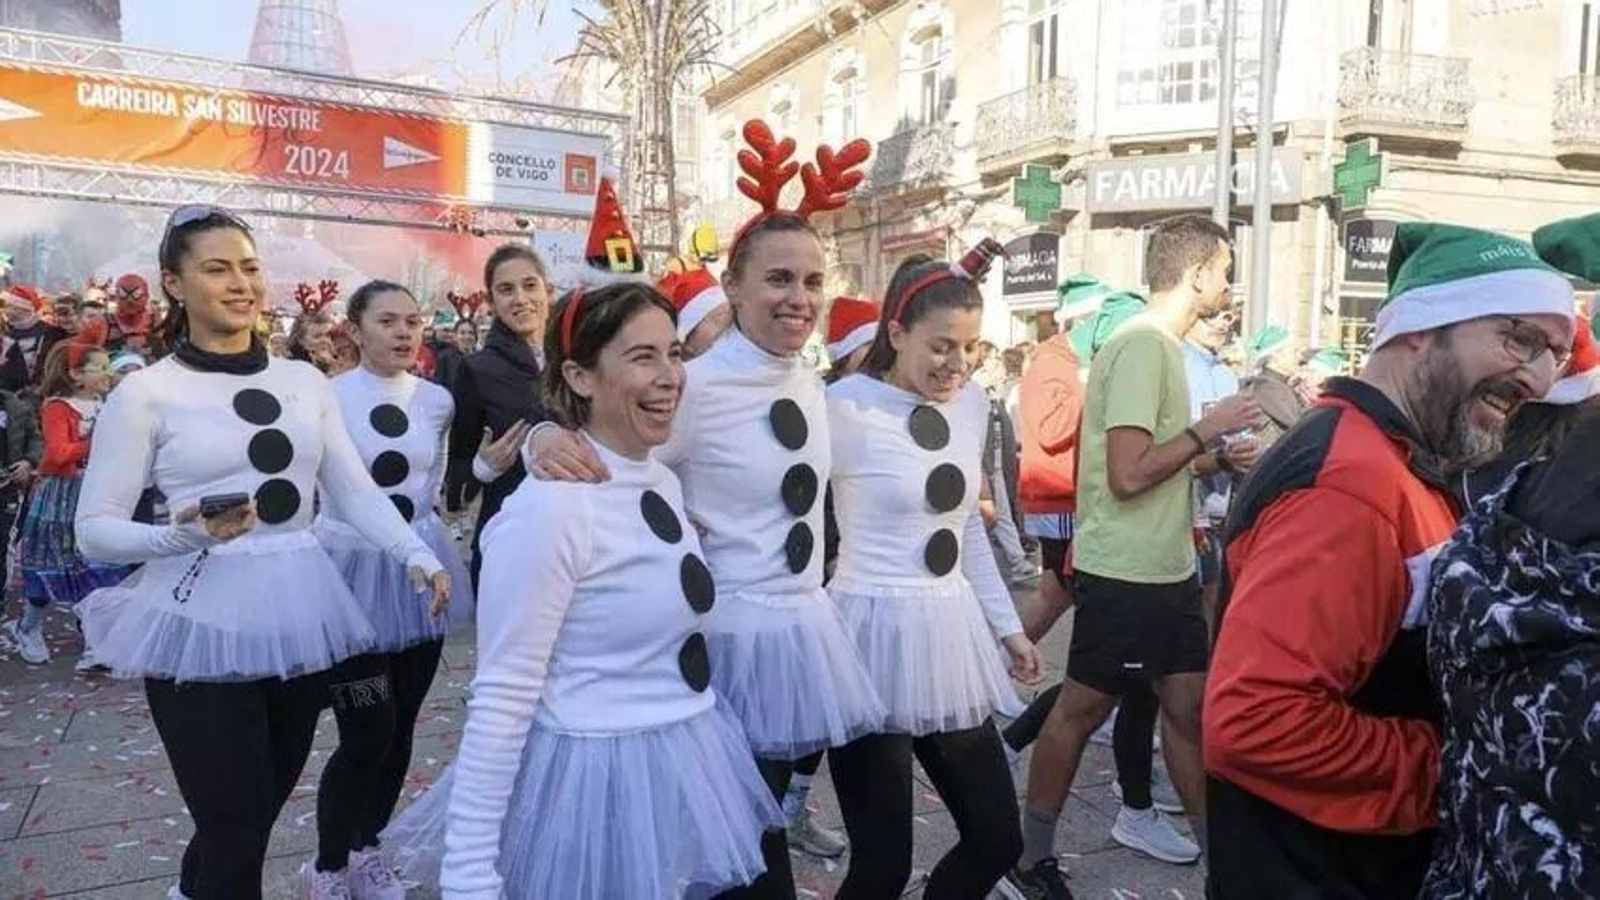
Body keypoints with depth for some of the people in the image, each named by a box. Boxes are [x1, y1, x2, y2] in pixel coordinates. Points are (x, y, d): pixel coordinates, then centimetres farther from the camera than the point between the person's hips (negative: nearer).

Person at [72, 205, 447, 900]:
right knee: (236, 832, -1)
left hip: (300, 614, 5)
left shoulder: (304, 381, 8)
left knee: (264, 808, 18)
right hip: (205, 621, -4)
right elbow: (94, 530, -4)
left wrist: (419, 556, -9)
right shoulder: (145, 393, -5)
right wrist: (183, 534, -22)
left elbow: (356, 490, 5)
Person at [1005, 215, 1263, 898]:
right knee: (1082, 707, 4)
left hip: (1168, 569, 9)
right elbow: (1128, 474, -24)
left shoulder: (1163, 345, 11)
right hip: (1125, 573, -9)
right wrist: (1206, 429, -14)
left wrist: (1212, 462, 7)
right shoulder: (1142, 345, -18)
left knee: (1189, 704, 14)